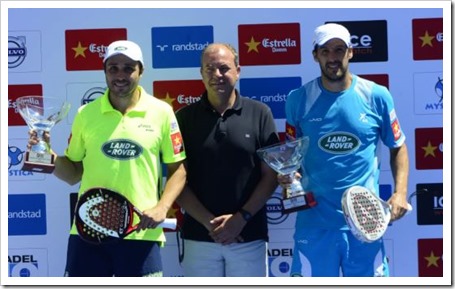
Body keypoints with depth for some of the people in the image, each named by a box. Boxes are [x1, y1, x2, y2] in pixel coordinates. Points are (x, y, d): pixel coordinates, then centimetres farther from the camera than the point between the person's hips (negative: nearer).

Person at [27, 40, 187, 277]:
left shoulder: (162, 112, 0)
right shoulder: (86, 114, 5)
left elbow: (178, 168, 4)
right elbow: (73, 173, 12)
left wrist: (162, 207, -11)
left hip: (140, 234, -1)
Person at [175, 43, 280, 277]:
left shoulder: (259, 114, 1)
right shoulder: (185, 118, 2)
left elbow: (271, 175, 0)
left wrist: (242, 217, -11)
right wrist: (209, 222, -10)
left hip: (249, 236, 0)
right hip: (199, 237, 1)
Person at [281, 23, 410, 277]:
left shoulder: (377, 96, -1)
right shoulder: (298, 99, 0)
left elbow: (398, 147, 9)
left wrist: (401, 192, -3)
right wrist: (286, 173, -11)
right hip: (315, 220, 0)